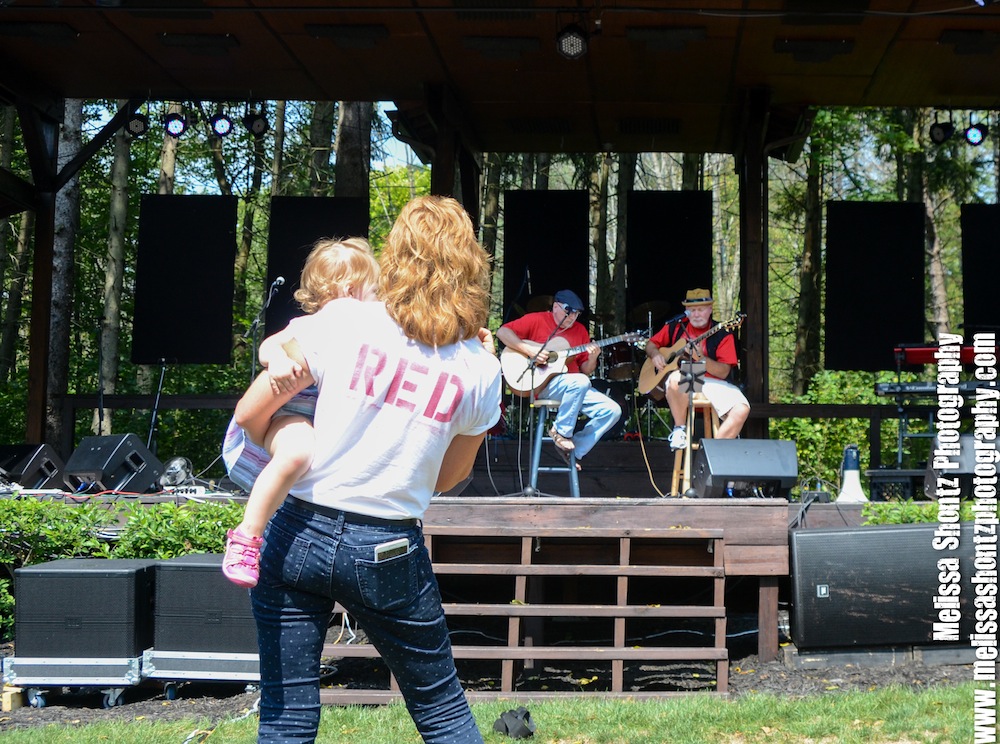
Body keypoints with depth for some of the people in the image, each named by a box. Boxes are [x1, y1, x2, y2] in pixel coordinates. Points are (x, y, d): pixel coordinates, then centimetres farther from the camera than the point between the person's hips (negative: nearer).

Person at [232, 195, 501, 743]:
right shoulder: (480, 371, -1)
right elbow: (446, 479, 10)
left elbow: (249, 414, -4)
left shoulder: (341, 320, -6)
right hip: (388, 552, 0)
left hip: (299, 534, 0)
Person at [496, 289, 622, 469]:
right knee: (580, 382, -36)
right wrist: (528, 350, -20)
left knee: (612, 411, -10)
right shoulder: (537, 320, 0)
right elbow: (502, 332, -10)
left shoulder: (579, 330, 13)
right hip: (542, 384, -6)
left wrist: (592, 358, -11)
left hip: (575, 388, 6)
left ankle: (576, 450, -3)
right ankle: (561, 432, -15)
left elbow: (586, 371, 12)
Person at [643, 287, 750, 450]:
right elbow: (651, 344, 20)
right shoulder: (676, 326, 9)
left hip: (712, 381, 0)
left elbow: (723, 373, -6)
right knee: (677, 378, -39)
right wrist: (655, 354, -4)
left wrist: (700, 358, -21)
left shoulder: (722, 334, 2)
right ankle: (679, 430, -19)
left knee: (742, 410, -26)